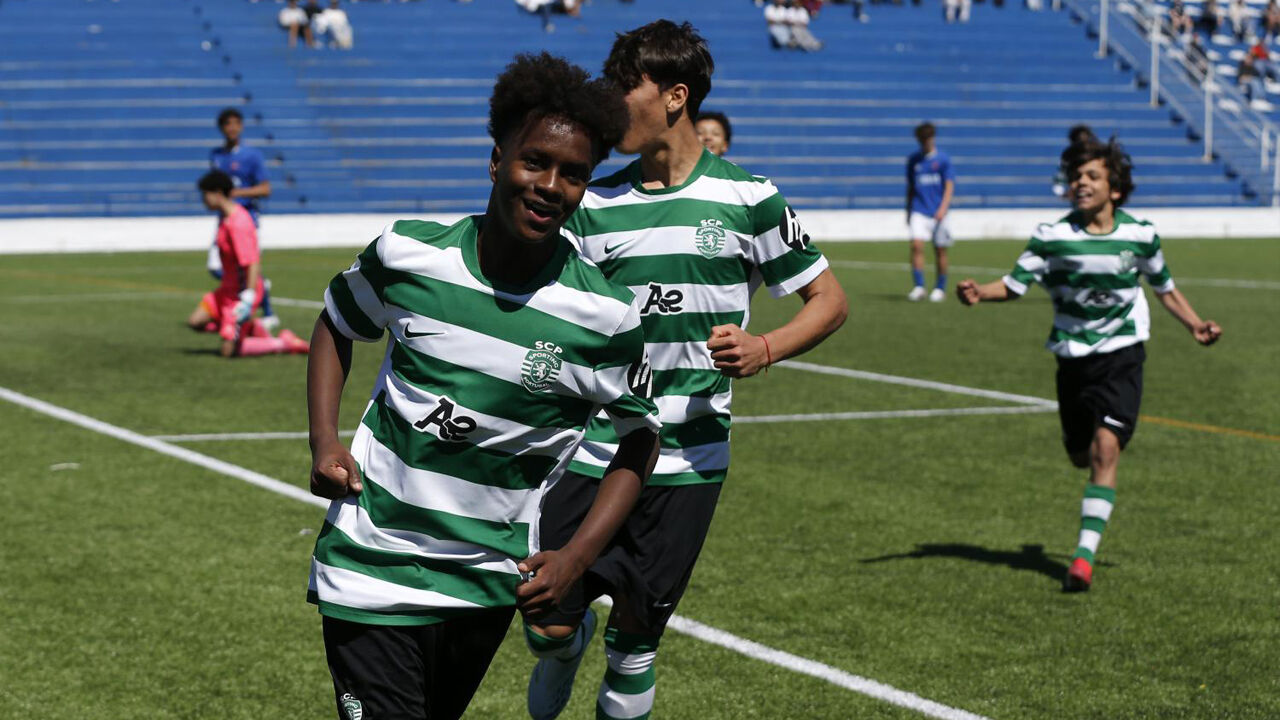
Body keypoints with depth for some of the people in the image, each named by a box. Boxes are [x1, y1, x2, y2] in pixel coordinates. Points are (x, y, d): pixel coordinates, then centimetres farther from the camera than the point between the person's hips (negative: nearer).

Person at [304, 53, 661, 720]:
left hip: (489, 584, 1)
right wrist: (324, 441, -1)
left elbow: (640, 437, 4)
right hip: (370, 569, -1)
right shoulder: (410, 253, -8)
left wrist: (574, 558, -6)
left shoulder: (603, 314, -11)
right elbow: (337, 321, 13)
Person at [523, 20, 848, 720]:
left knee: (637, 634, 2)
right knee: (548, 626, -1)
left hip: (687, 461, -2)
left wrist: (766, 348, -15)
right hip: (590, 451, 2)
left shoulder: (747, 199, -2)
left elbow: (829, 300, 3)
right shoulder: (593, 205, 4)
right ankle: (568, 646, 35)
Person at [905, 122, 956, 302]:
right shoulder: (913, 160, 10)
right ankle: (918, 286, -13)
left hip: (938, 214, -2)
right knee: (916, 245, -15)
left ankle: (940, 289, 16)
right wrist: (908, 210, 18)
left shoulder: (943, 159, 0)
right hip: (918, 211, 2)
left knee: (940, 250, 3)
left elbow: (949, 186, -4)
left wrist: (943, 208, -16)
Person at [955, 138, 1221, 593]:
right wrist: (979, 294, -33)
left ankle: (1085, 554, -17)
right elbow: (1015, 284, -14)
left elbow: (1164, 286, 13)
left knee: (1105, 448, -16)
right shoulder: (1054, 236, -8)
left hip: (1122, 354, -1)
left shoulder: (1140, 234, -4)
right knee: (1080, 454, 9)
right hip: (1073, 356, 1)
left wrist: (1195, 325, 4)